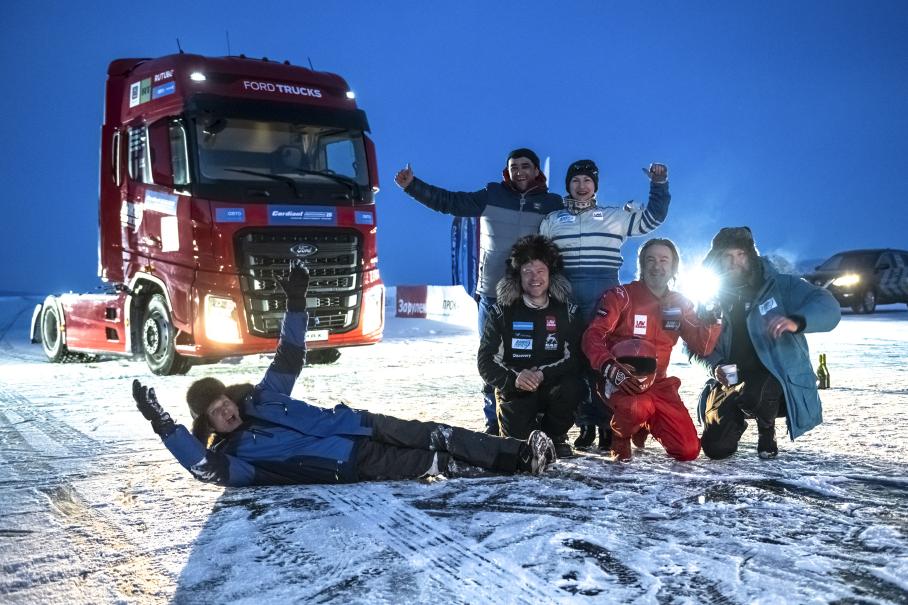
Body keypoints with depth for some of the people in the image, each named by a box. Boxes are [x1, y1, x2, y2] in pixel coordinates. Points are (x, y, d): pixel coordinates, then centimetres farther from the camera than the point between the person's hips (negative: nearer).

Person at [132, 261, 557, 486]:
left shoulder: (261, 398, 10)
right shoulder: (230, 454, -7)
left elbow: (289, 358, 13)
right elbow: (206, 469, -30)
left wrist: (296, 304, 3)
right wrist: (163, 425, -41)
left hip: (357, 424, 6)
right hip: (353, 466, -6)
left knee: (432, 435, -6)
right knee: (424, 462, -16)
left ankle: (520, 453, -2)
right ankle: (517, 465, -12)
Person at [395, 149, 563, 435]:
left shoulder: (553, 204, 6)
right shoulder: (491, 196, 6)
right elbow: (448, 201, 3)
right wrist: (412, 185, -4)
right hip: (491, 294, 1)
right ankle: (494, 421, 15)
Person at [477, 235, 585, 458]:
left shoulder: (567, 311, 2)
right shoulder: (502, 312, -1)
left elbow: (574, 358, -7)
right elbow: (486, 361, -6)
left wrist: (543, 374, -24)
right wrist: (514, 379, -25)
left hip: (553, 384, 1)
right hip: (515, 389, -1)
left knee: (571, 388, -32)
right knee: (516, 435, -24)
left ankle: (555, 434, 0)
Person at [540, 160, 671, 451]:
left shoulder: (616, 216, 14)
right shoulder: (552, 220, 17)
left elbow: (653, 217, 16)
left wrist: (659, 184, 7)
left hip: (605, 297, -1)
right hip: (566, 298, 1)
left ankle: (607, 424, -1)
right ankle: (586, 424, 7)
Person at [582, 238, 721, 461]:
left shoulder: (680, 304, 8)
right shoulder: (621, 296, -9)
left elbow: (701, 347, 3)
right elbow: (593, 336, -18)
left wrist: (710, 319, -14)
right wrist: (611, 369, -35)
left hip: (657, 383, 5)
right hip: (620, 381, -5)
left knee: (689, 450, -7)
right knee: (637, 408, -40)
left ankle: (643, 427, 25)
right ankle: (620, 436, -2)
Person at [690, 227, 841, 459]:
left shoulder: (779, 286, -6)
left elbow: (827, 307, -18)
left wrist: (796, 321, -39)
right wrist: (715, 366, -14)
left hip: (775, 382, -3)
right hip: (731, 383, 3)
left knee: (755, 391, -38)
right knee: (716, 448, -9)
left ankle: (767, 430, 0)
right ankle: (739, 416, 28)